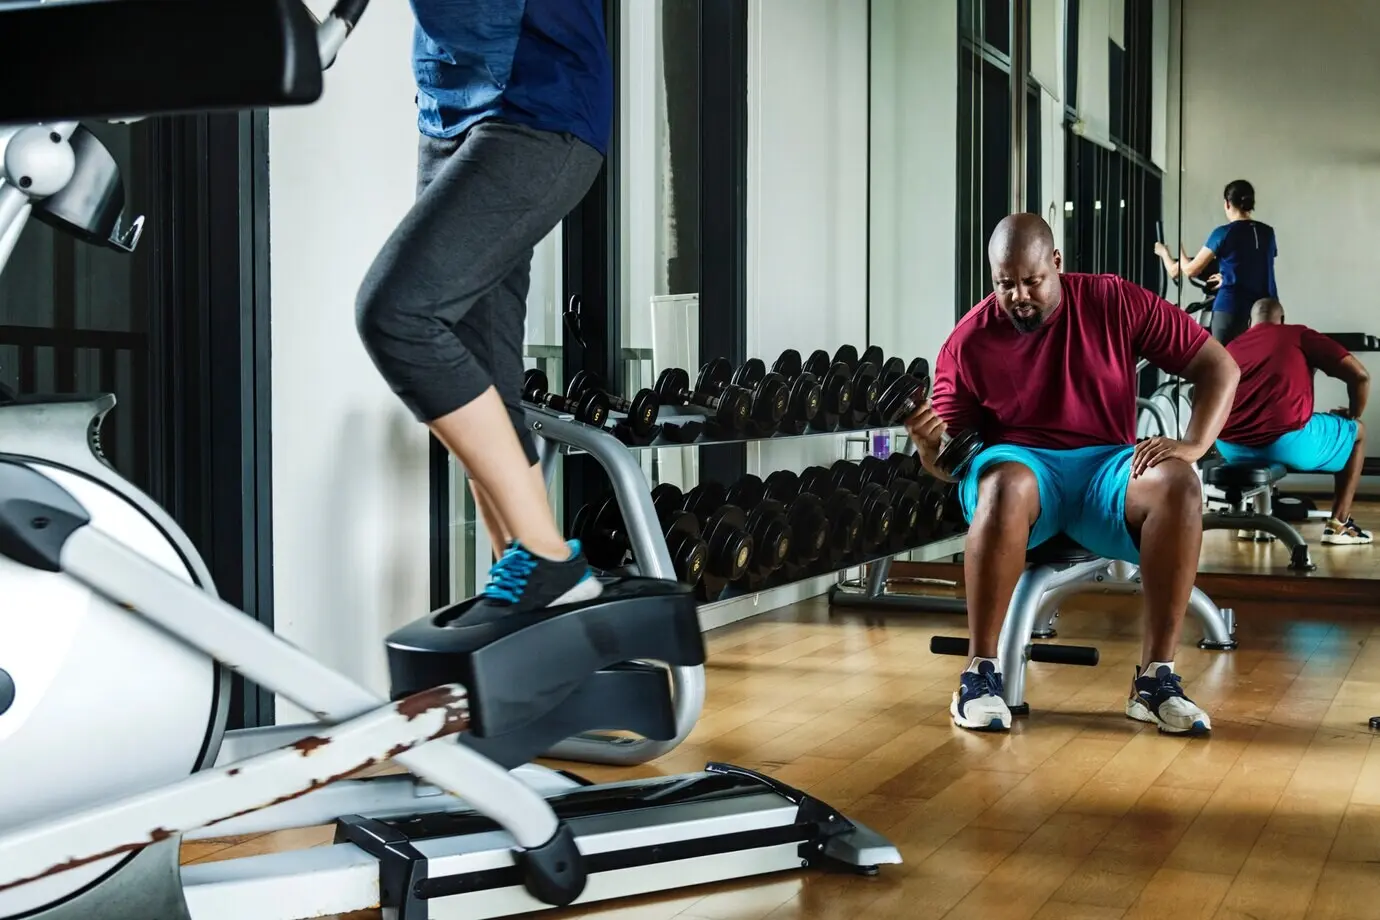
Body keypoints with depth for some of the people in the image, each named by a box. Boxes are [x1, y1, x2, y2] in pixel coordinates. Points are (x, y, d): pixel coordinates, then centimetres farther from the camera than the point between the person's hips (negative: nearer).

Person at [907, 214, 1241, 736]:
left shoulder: (1115, 304, -1)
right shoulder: (969, 341, -2)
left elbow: (1219, 367, 0)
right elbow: (944, 465, 0)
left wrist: (1193, 446, -15)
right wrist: (927, 443, -25)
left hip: (1105, 467, 1)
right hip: (1022, 463, -1)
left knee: (1178, 482, -32)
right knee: (1006, 485, -38)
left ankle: (1156, 680, -25)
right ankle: (980, 673, -28)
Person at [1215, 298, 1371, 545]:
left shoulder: (1232, 347, 23)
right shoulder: (1300, 335, 13)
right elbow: (1359, 375, 6)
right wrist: (1353, 414, 25)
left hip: (1231, 447, 4)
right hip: (1287, 443, -4)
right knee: (1357, 432, 25)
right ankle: (1338, 524, 20)